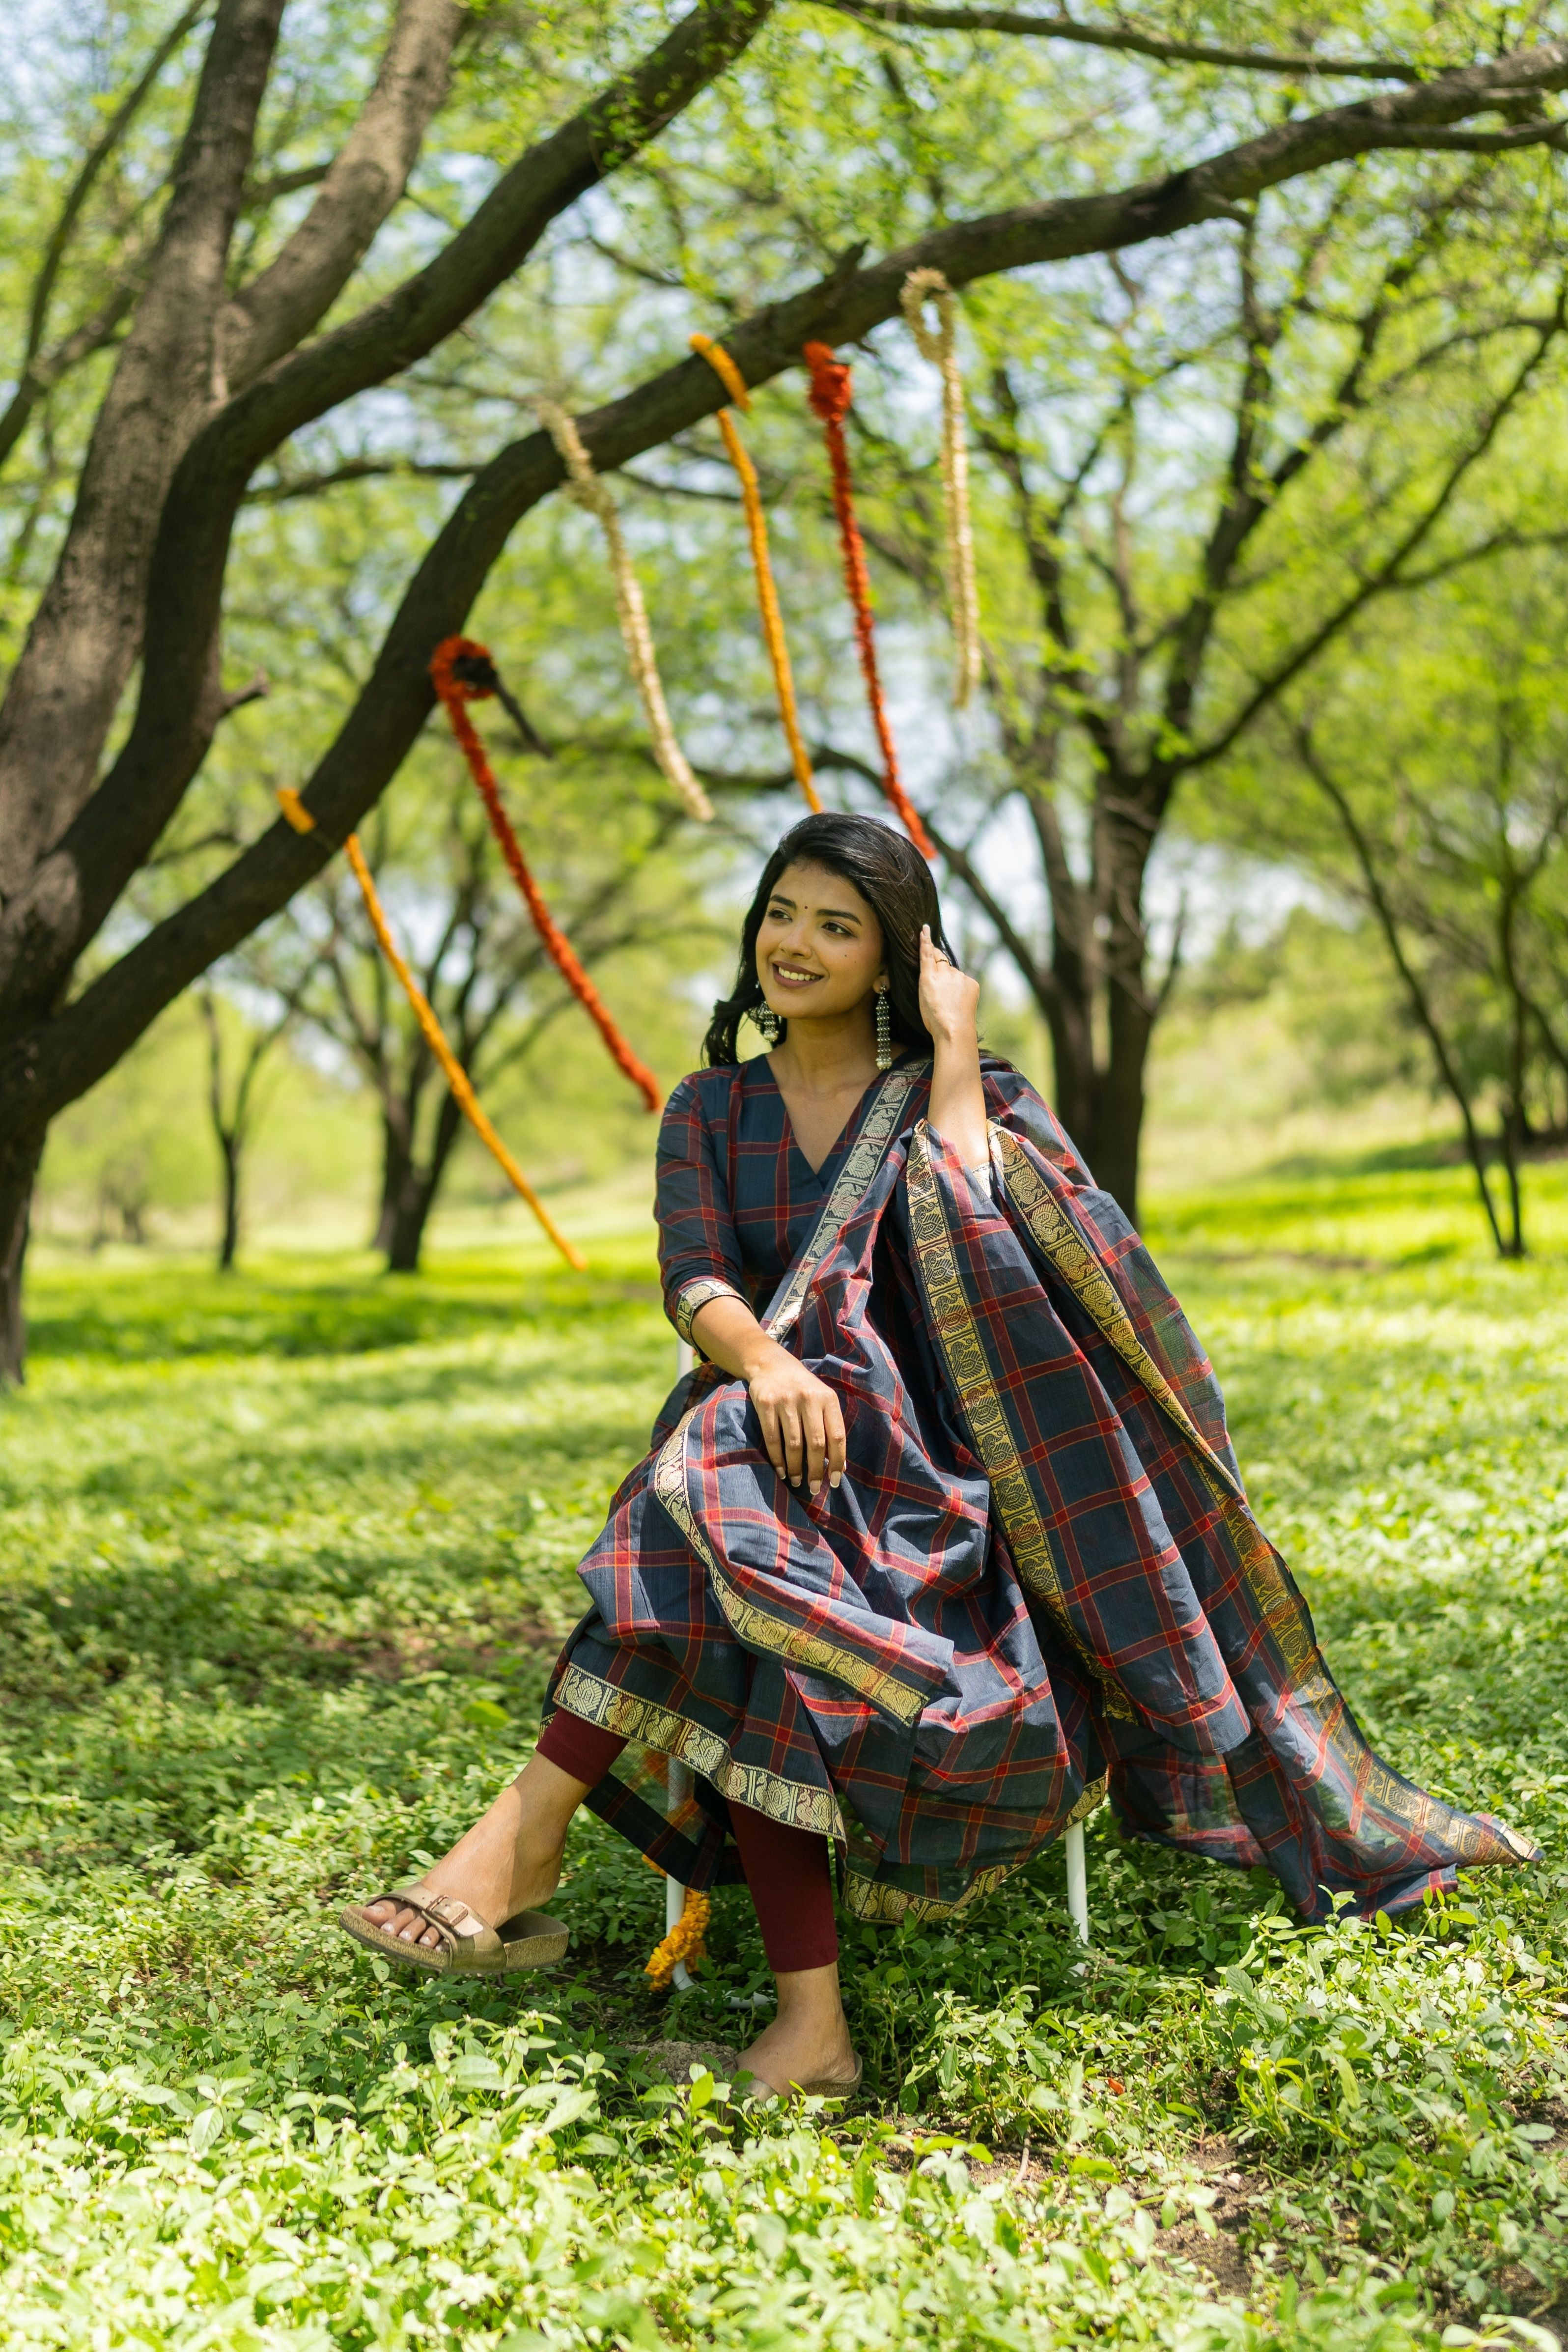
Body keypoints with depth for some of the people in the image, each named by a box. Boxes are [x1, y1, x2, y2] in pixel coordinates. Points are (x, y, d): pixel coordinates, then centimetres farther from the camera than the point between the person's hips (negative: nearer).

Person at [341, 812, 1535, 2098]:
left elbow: (965, 1239, -14)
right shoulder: (711, 1112, 16)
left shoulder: (968, 1095, 9)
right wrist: (766, 1362, -25)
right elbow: (693, 1277, -3)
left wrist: (953, 1047, -7)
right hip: (771, 1444, 2)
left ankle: (529, 1838, -37)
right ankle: (811, 2018, -40)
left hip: (924, 1469, -2)